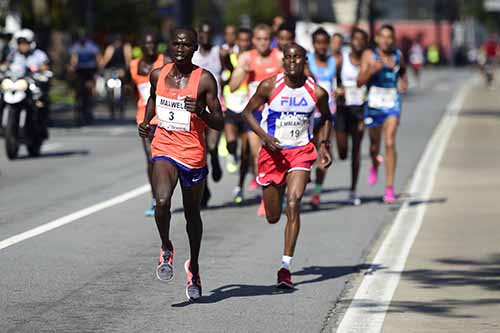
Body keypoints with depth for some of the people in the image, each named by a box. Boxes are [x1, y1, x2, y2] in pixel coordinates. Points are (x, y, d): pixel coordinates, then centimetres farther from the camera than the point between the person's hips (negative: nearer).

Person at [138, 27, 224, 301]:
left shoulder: (204, 80, -9)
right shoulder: (158, 75, 2)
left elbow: (219, 124, -8)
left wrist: (200, 112, -26)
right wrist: (146, 122, 9)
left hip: (193, 153, -1)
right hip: (164, 149, 1)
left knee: (192, 214, 14)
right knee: (162, 201, -25)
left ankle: (194, 267, 34)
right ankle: (166, 248, 1)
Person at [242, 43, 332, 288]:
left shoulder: (316, 92, -4)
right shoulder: (270, 86, -8)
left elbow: (326, 118, 16)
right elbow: (247, 112, 1)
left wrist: (324, 145, 3)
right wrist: (265, 137, -14)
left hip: (301, 151, -1)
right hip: (273, 152, 1)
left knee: (293, 205, -21)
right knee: (272, 217, 10)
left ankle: (286, 266, -19)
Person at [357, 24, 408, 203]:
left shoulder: (398, 56, 4)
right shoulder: (369, 55, -4)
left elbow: (403, 71, 23)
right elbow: (360, 82, -9)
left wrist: (404, 82, 1)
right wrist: (371, 70, -26)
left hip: (392, 103, 0)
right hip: (374, 103, 0)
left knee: (390, 143, -14)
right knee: (375, 144, 14)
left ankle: (390, 187, -13)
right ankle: (374, 165, 52)